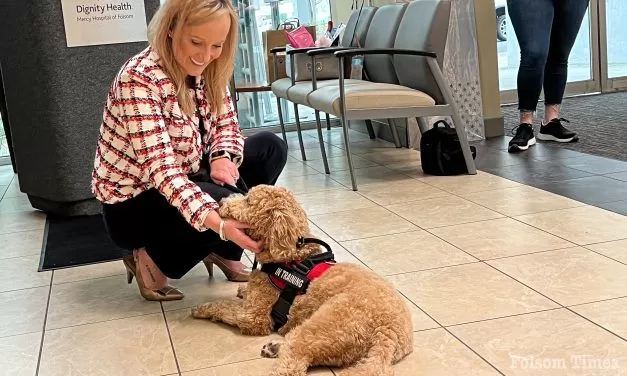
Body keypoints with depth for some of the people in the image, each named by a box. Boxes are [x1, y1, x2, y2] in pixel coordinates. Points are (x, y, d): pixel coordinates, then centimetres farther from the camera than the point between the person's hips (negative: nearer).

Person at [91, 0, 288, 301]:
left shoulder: (206, 70, -5)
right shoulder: (140, 79, -28)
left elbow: (226, 123, 6)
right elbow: (160, 167, -35)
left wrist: (222, 157, -19)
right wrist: (218, 223, -48)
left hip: (184, 181, 8)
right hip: (132, 203, -8)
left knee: (270, 148, 0)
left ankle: (223, 252, 7)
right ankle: (154, 260, -4)